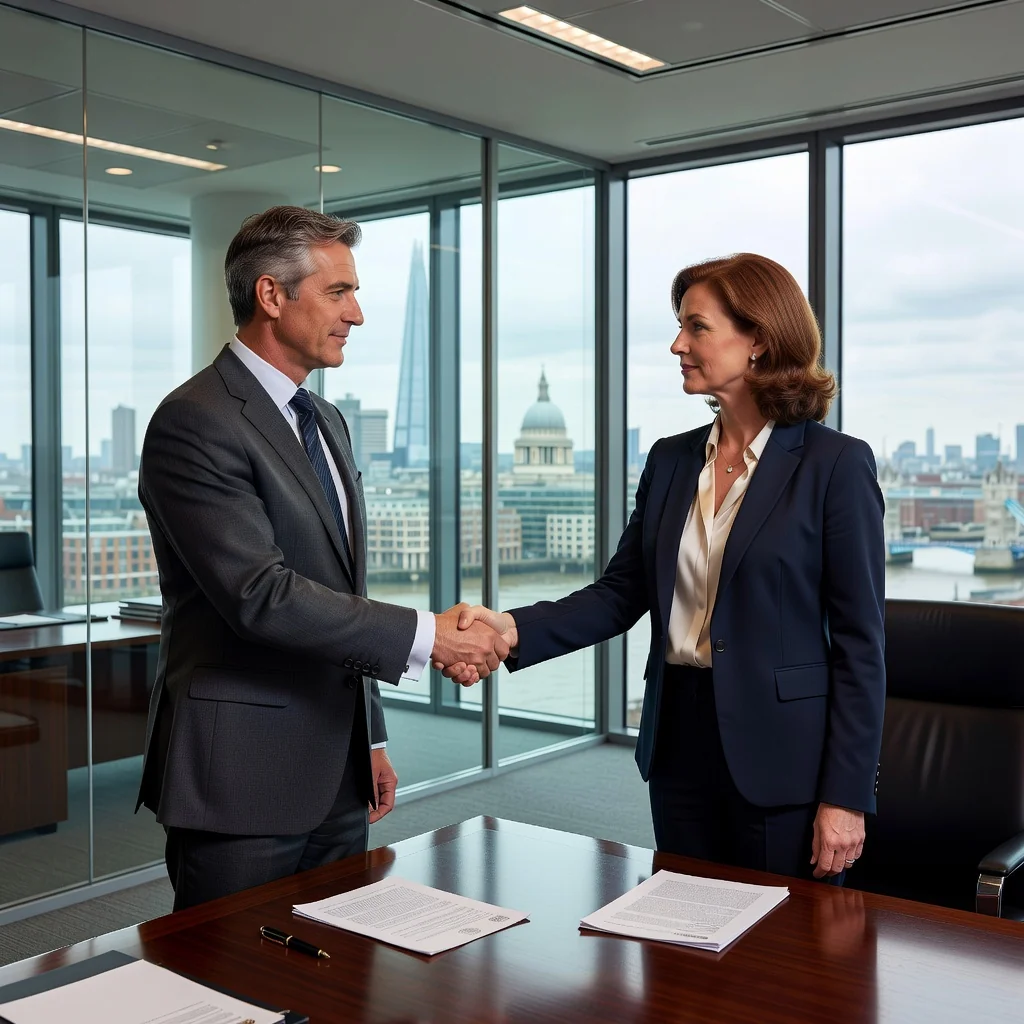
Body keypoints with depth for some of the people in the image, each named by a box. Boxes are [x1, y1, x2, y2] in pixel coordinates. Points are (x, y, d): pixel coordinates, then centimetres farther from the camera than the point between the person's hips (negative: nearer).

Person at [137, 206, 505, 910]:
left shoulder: (327, 422, 15)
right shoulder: (194, 423, -14)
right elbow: (261, 594, -23)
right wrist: (425, 635, -22)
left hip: (336, 774, 8)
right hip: (243, 781, -8)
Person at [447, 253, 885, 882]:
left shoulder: (836, 464, -9)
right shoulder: (671, 460, 8)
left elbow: (859, 641, -10)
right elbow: (622, 593, 5)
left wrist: (846, 795, -12)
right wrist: (514, 630, -11)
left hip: (781, 756, -5)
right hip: (680, 742, 5)